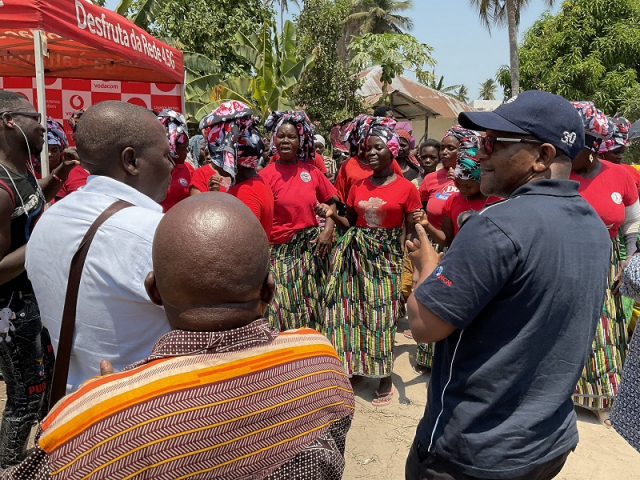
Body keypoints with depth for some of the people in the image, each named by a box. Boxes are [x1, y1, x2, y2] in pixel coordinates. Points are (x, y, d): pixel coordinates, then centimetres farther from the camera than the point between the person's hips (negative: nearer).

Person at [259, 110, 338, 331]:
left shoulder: (311, 171, 3)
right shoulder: (266, 175, -7)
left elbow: (330, 201, 14)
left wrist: (328, 230, 0)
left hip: (311, 248, 3)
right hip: (281, 252, -3)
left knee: (311, 309, 13)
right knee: (283, 311, 3)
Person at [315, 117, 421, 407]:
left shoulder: (406, 188, -5)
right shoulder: (357, 187, 6)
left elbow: (411, 233, -5)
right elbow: (351, 224, 12)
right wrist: (332, 214, -6)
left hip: (387, 257, -3)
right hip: (355, 255, 4)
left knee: (382, 314, 3)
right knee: (354, 311, 7)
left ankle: (385, 377, 18)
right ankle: (351, 365, 24)